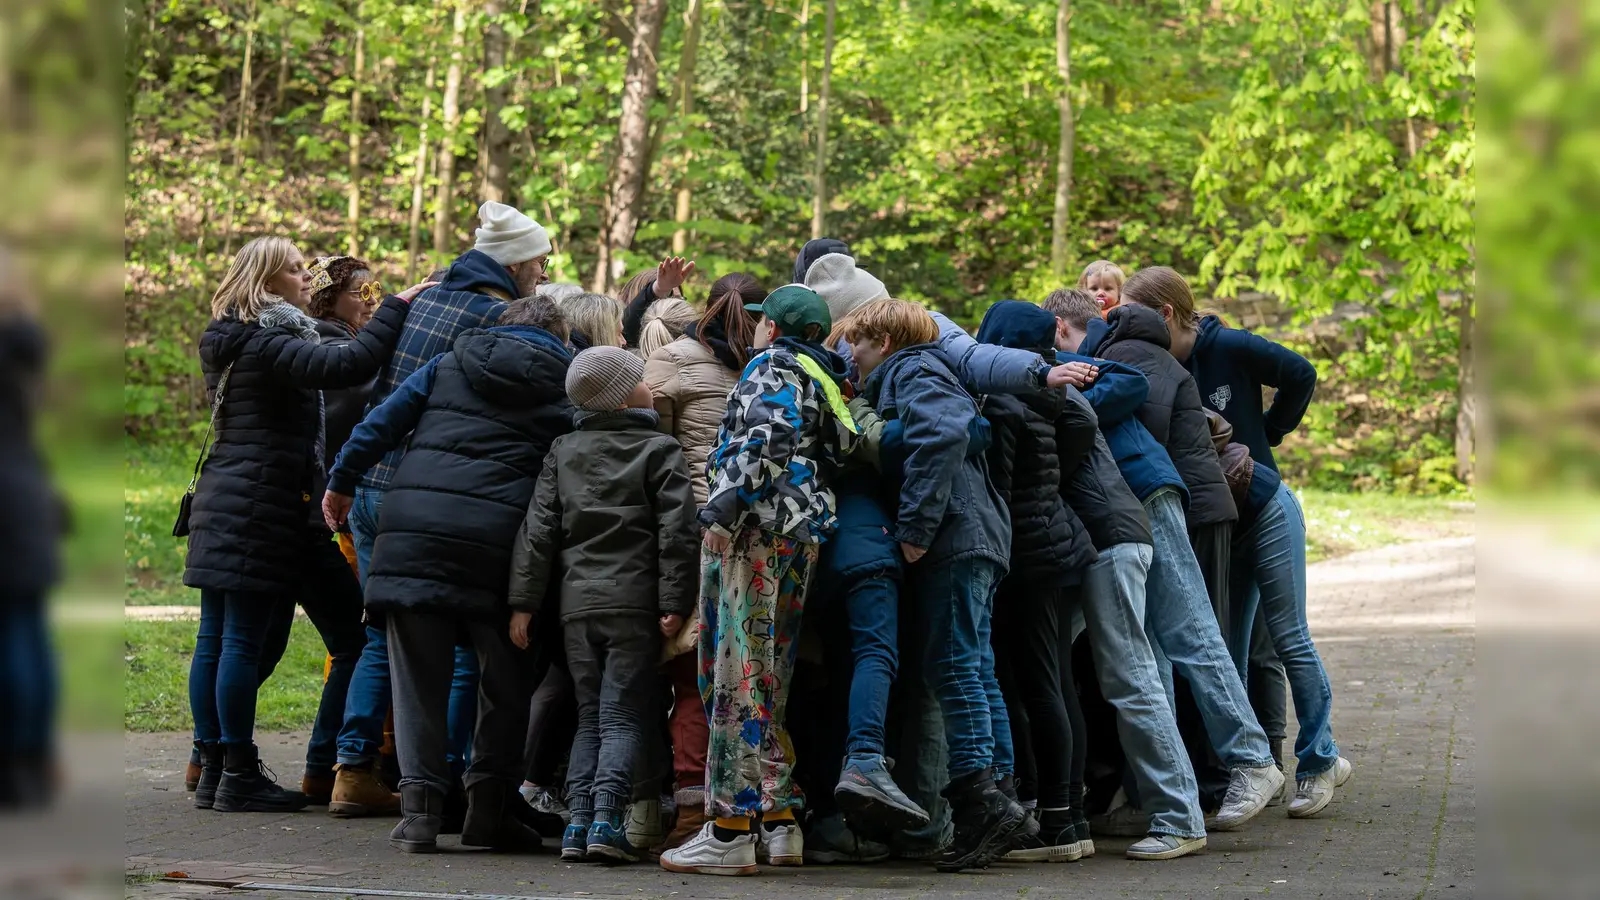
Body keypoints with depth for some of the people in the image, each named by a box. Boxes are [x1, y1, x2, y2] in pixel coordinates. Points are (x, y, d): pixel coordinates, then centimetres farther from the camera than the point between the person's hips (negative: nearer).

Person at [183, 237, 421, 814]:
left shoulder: (234, 343, 18)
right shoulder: (268, 343, -14)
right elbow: (347, 366, -26)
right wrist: (398, 308, -18)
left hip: (223, 506, 10)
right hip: (262, 511, -10)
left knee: (217, 639, 8)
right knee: (244, 641, -7)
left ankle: (213, 768, 11)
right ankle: (239, 777, -5)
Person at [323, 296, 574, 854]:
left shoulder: (449, 365, 16)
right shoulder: (566, 389, 10)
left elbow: (382, 422, 13)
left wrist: (341, 482, 21)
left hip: (414, 529, 2)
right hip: (499, 534, -2)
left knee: (419, 673, 8)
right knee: (505, 678, 13)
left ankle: (420, 804, 1)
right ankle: (490, 810, 11)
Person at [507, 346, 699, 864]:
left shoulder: (563, 451, 12)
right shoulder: (660, 450, 1)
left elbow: (539, 528, 8)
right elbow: (676, 530, -7)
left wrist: (524, 601, 8)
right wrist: (674, 604, -8)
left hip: (577, 602, 4)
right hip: (634, 601, -4)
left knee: (589, 717, 11)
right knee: (623, 716, -3)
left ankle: (578, 821, 1)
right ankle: (606, 818, -17)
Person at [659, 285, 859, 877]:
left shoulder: (773, 366, -2)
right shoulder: (828, 381, 24)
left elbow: (768, 440, -18)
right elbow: (837, 453, 20)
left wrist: (728, 506, -22)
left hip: (756, 525, -9)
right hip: (802, 533, 9)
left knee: (737, 673, -10)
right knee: (771, 677, 13)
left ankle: (730, 832, -13)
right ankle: (780, 823, 13)